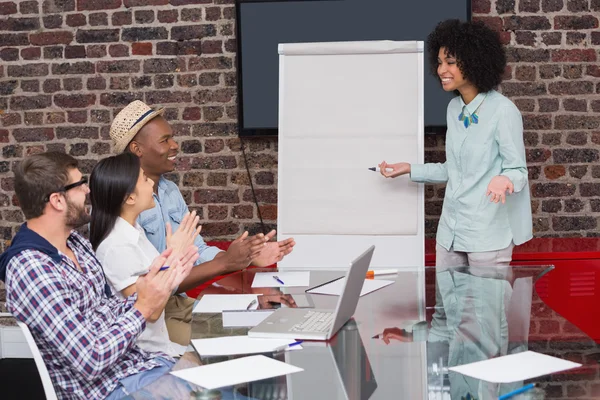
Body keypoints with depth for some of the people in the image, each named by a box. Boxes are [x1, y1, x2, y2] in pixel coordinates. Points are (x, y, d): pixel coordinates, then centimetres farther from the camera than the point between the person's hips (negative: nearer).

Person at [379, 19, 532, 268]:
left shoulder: (503, 111, -14)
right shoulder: (454, 108, 9)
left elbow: (518, 170, -11)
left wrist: (504, 180, -33)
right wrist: (410, 169, 17)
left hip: (488, 234, -7)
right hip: (450, 230, 7)